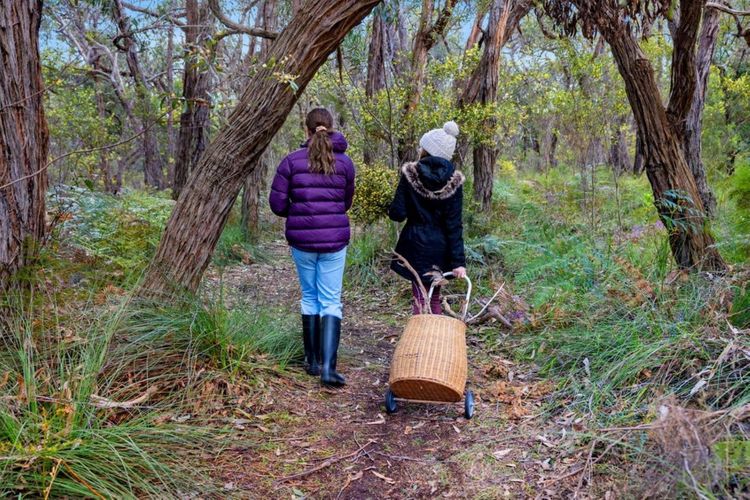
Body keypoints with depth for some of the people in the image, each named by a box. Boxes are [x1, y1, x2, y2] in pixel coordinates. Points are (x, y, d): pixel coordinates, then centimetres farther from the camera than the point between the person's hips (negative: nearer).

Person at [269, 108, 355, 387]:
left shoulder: (292, 161, -3)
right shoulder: (345, 162, 1)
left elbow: (277, 204, -3)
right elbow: (347, 202, 11)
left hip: (302, 239, 0)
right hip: (335, 239, 0)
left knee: (309, 298, 15)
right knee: (331, 302, 4)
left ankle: (313, 362, 21)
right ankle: (328, 367, -8)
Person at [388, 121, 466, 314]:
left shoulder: (410, 173, -9)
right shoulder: (453, 180, -4)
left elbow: (397, 214, -11)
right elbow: (454, 224, -6)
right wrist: (458, 261, -5)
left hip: (415, 245, -2)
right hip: (440, 248, 2)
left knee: (421, 298, 2)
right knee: (434, 297, 18)